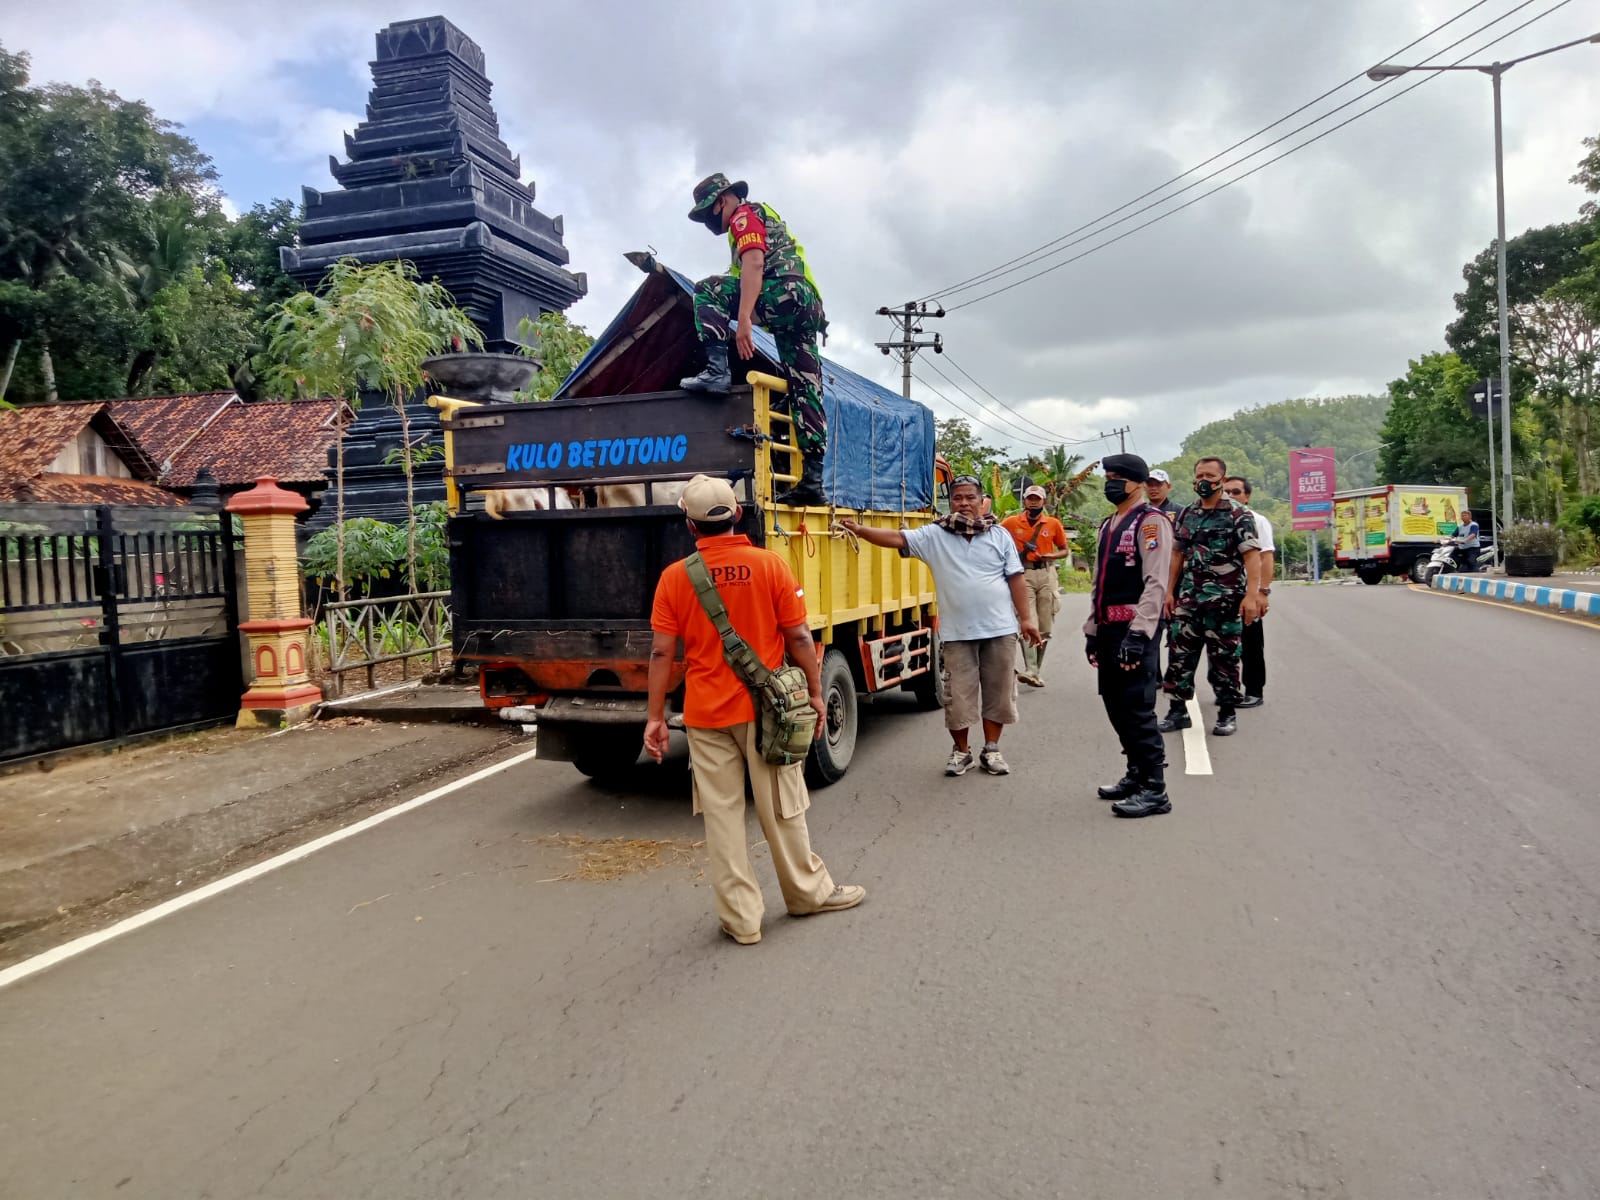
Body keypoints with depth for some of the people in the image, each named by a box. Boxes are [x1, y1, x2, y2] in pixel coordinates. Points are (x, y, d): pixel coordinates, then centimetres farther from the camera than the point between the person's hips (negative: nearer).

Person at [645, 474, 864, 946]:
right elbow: (798, 638, -6)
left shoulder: (675, 577, -5)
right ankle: (809, 892, 30)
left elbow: (662, 653, -4)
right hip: (763, 708, 0)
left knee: (721, 815, 8)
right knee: (782, 809, 13)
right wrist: (815, 693, 6)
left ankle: (741, 918, 14)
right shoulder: (770, 564, -8)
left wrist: (655, 718, 3)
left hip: (705, 715, 1)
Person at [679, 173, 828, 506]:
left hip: (784, 293, -9)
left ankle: (717, 370, -18)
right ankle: (812, 480, 0)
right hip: (807, 305, 9)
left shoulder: (744, 215, 5)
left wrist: (744, 318, -23)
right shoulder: (766, 216, 36)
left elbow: (754, 264, -12)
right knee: (806, 393, 3)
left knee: (707, 290, -4)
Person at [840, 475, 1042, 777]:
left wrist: (1025, 619, 1)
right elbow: (897, 538, -7)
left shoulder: (1000, 535, 4)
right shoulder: (934, 535, 2)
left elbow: (1015, 579, 4)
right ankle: (961, 751, 21)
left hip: (1000, 629, 1)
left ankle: (991, 750, 23)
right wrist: (860, 530, -20)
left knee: (997, 691, 8)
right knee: (958, 695, 3)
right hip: (958, 633, -1)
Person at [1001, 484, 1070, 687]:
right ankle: (1030, 670, -23)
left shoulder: (1054, 524, 6)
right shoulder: (1012, 522, 3)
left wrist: (1050, 556, -7)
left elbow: (1065, 550, 14)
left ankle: (1036, 670, 16)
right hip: (1023, 575, -2)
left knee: (1045, 628, 5)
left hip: (1046, 574, 2)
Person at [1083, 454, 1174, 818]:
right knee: (1115, 705, 14)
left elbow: (1156, 583, -17)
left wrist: (1138, 634, -23)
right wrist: (1092, 630, 19)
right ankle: (1136, 774, 27)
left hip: (1136, 629, -9)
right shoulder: (1108, 525, 18)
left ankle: (1154, 790, 0)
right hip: (1109, 628, 9)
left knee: (1136, 708, -8)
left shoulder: (1150, 522, -9)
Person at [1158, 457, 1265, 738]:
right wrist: (1170, 591, 11)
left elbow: (1251, 555, -13)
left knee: (1224, 658, 3)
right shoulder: (1186, 514, 11)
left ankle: (1227, 714, 15)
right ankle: (1178, 710, 14)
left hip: (1225, 599, -5)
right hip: (1188, 598, 5)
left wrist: (1252, 594, -23)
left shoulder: (1238, 514, -6)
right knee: (1180, 654, 4)